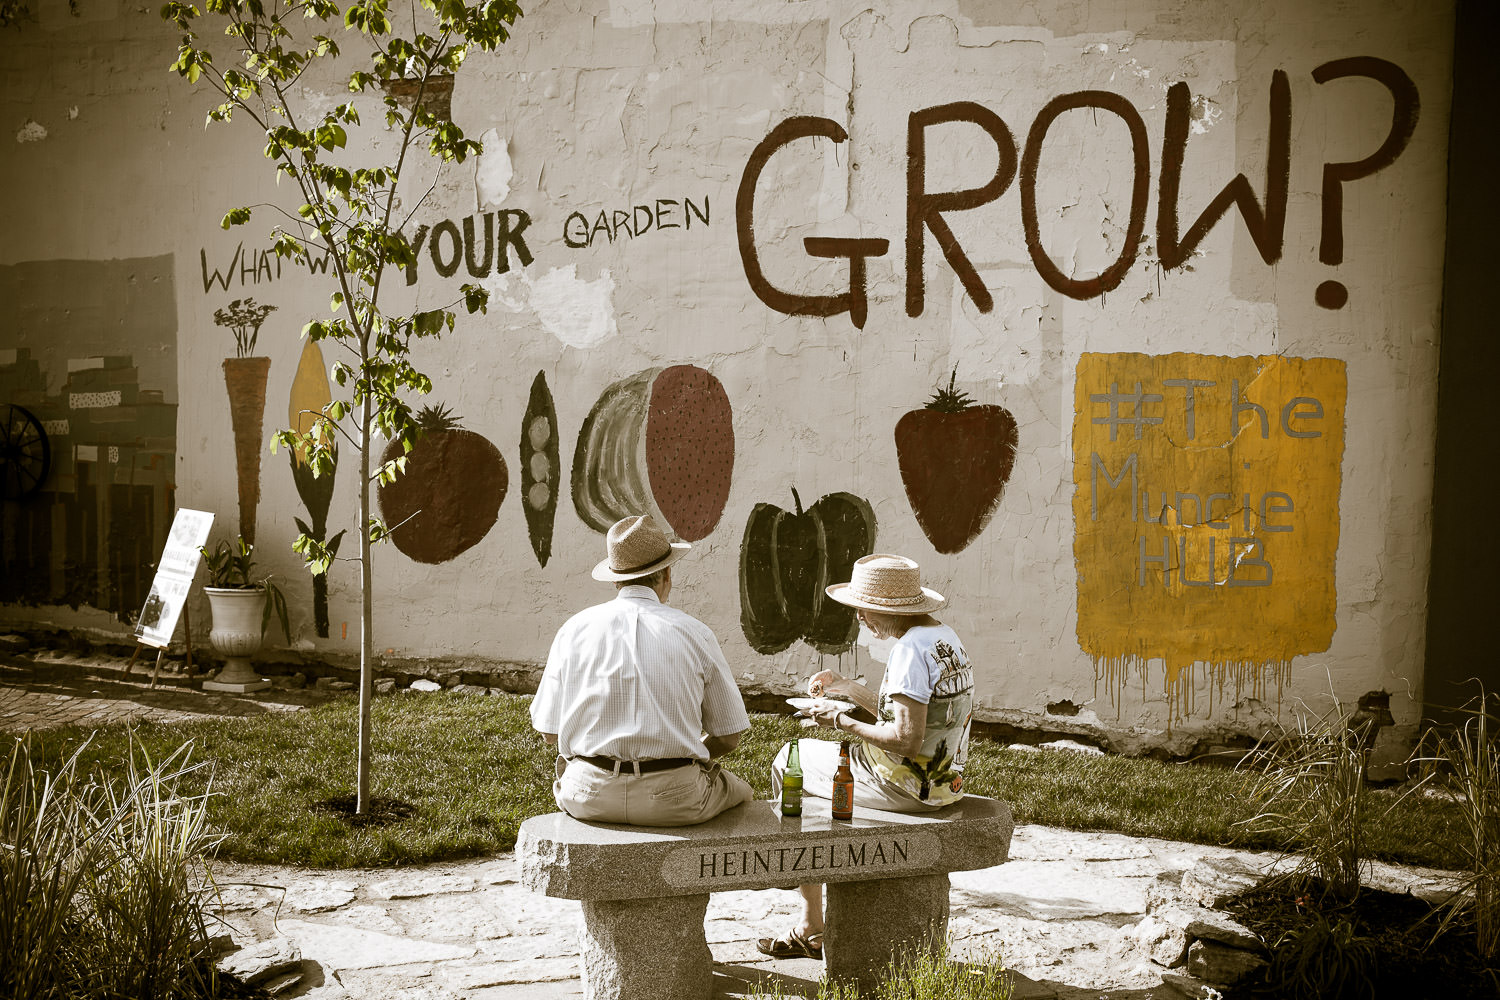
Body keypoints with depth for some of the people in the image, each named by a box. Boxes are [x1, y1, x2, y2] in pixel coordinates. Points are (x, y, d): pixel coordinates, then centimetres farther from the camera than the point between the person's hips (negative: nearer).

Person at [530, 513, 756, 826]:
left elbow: (550, 731, 4)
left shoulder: (575, 629, 0)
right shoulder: (693, 633, -3)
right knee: (740, 791, 30)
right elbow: (729, 737, 2)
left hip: (589, 799, 2)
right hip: (674, 800, -2)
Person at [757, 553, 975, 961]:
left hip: (905, 785, -10)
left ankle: (810, 929, 16)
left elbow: (906, 740, -28)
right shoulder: (946, 637, 8)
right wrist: (848, 689, 16)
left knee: (788, 763, 10)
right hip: (943, 778, 10)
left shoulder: (910, 648, -23)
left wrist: (843, 721, -15)